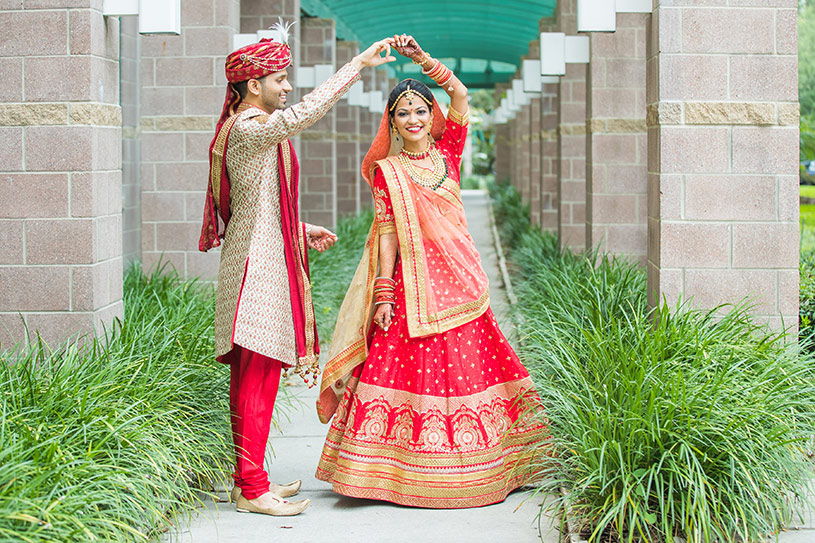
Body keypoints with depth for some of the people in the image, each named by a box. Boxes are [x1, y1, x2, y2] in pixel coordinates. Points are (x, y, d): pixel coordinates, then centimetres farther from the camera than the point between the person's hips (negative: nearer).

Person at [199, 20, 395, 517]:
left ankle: (249, 479, 18)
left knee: (252, 377, 12)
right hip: (258, 266, -10)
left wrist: (302, 230, 21)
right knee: (258, 375, -8)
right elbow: (306, 112, -30)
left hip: (264, 259, 10)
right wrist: (358, 65, -26)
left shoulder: (251, 129, 18)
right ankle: (252, 489, -5)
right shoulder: (249, 130, -14)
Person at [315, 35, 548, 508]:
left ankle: (465, 471, 14)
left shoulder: (447, 153, 10)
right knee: (413, 370, -5)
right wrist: (385, 293, -10)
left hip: (461, 278, 4)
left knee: (467, 364, 5)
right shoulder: (386, 170, 3)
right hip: (414, 281, -3)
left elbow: (460, 94, -1)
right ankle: (406, 472, 2)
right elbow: (387, 233, -3)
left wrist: (422, 58, -8)